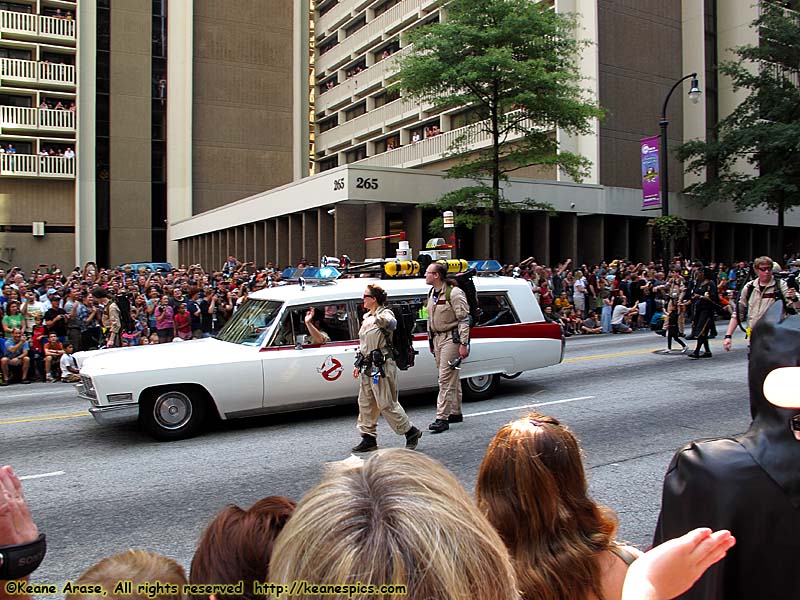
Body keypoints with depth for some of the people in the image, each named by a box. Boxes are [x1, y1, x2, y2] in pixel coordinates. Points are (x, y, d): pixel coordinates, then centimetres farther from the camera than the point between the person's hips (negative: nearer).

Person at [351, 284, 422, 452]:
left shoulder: (385, 314, -11)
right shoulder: (366, 317, 16)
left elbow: (392, 324, -38)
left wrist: (379, 317, -59)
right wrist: (359, 364, 21)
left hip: (381, 367, -9)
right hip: (367, 367, 9)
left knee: (387, 404, -5)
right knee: (365, 404, 11)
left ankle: (411, 431, 9)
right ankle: (369, 438, 20)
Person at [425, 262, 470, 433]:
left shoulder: (454, 293, -14)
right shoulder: (432, 293, 11)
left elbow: (464, 320, -16)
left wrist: (463, 344, -19)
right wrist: (430, 340, 18)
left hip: (451, 338, -9)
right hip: (437, 338, 9)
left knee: (445, 379, -10)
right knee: (451, 377, 17)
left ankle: (442, 418, -9)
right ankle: (456, 413, 27)